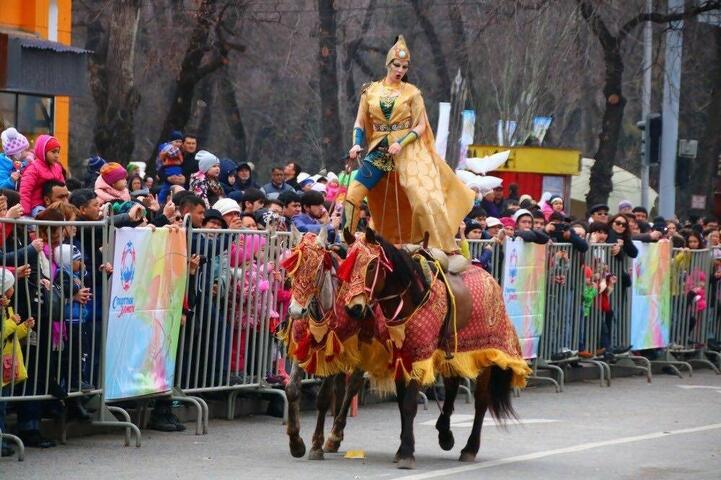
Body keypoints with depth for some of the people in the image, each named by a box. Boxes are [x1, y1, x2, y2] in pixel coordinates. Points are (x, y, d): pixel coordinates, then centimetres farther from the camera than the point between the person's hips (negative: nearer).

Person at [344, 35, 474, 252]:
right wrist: (357, 145, -8)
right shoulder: (371, 91, 8)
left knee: (424, 198, -12)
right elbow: (360, 124, 10)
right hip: (379, 151, 2)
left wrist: (401, 143, -16)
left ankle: (447, 250, -5)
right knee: (353, 194, -10)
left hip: (408, 152, -2)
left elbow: (421, 126, -1)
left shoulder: (412, 93, 2)